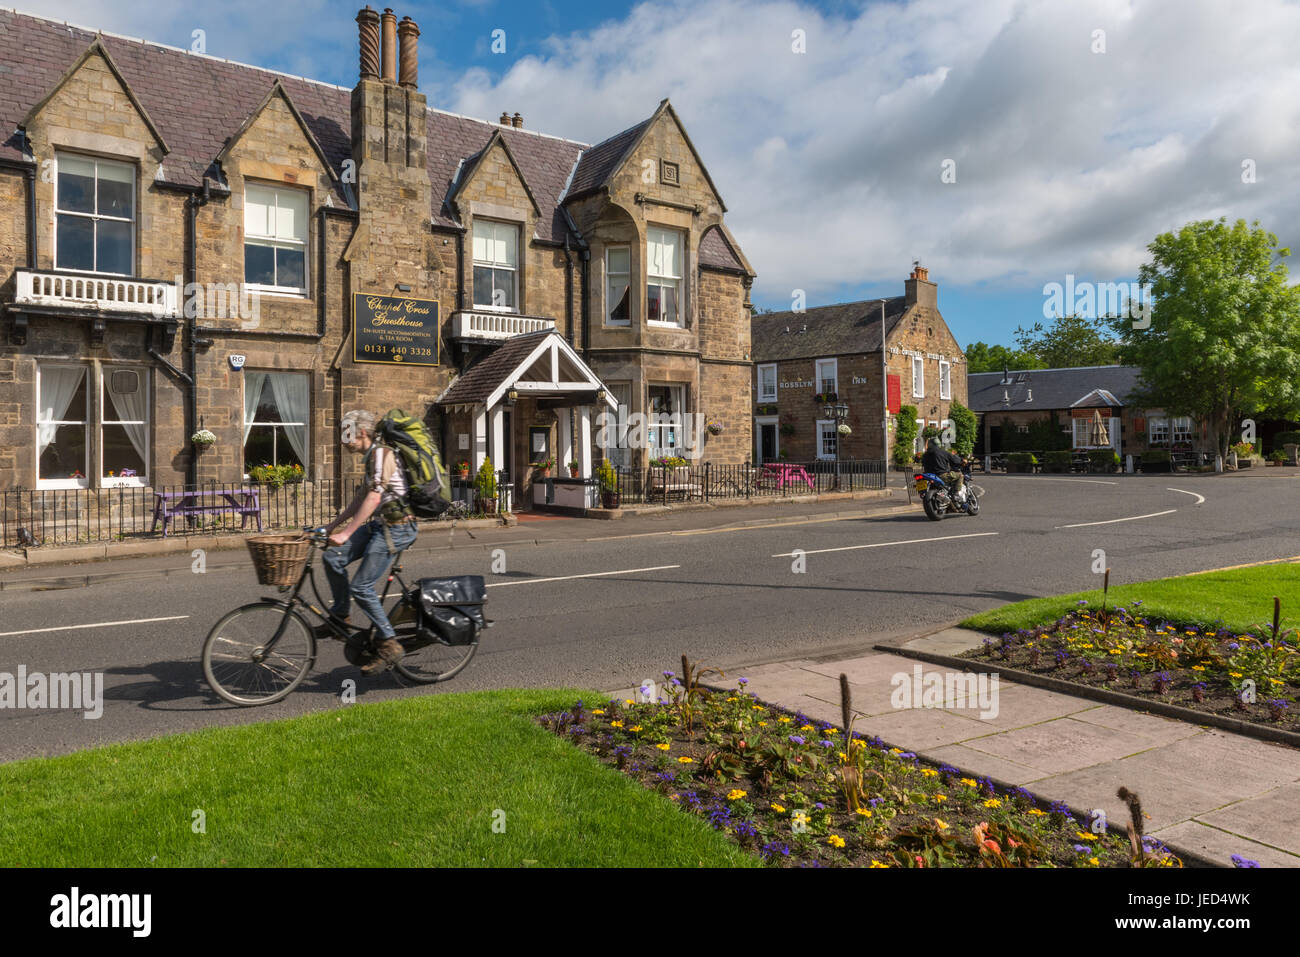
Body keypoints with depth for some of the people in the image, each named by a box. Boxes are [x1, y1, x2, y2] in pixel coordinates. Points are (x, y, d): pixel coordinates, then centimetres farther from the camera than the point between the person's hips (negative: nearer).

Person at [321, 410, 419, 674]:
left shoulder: (382, 454, -15)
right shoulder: (372, 457, 17)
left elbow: (373, 498, -23)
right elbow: (360, 499, 22)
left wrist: (346, 533, -23)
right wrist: (331, 527, 22)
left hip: (396, 528, -9)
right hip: (378, 525, 9)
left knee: (361, 587, -10)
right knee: (333, 558, 4)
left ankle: (389, 645, -1)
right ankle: (340, 617, 19)